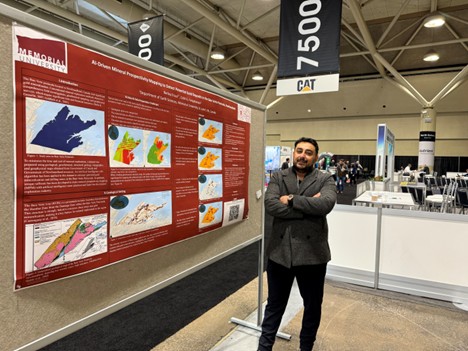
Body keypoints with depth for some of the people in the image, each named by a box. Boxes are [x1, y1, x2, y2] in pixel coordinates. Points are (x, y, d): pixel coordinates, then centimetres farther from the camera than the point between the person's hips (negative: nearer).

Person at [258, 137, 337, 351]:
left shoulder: (325, 179, 0)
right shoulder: (278, 178, 3)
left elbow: (326, 204, -21)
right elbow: (270, 205, -14)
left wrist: (291, 199, -16)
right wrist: (308, 207, -17)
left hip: (312, 253, 0)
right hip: (280, 252, 1)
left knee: (312, 306, 19)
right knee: (274, 304, 17)